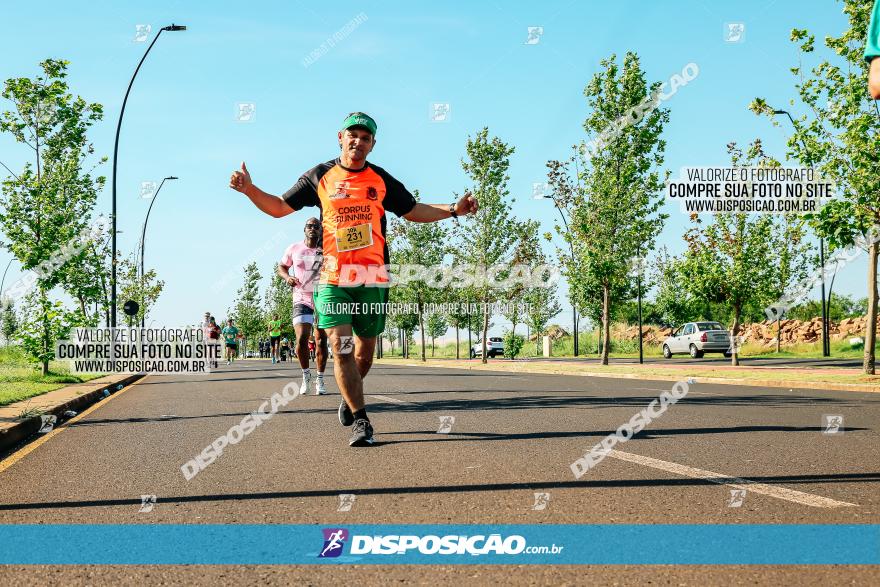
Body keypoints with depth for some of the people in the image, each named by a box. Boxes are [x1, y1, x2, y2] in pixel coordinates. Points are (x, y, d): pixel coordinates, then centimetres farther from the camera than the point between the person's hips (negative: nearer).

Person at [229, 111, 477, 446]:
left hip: (372, 279, 2)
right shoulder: (320, 176, 5)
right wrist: (249, 189, -5)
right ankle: (361, 422, -9)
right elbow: (279, 208, 11)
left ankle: (349, 398, 37)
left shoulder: (380, 180, 7)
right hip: (332, 280, -1)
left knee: (364, 351, 9)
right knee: (341, 348, -13)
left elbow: (413, 211, 17)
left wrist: (453, 209, 4)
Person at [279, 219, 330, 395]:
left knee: (322, 340, 3)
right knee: (301, 340, -13)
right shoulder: (294, 249, 1)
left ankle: (320, 380, 16)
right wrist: (287, 277, -6)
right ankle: (306, 374, 11)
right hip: (302, 300, -1)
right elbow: (281, 267, 14)